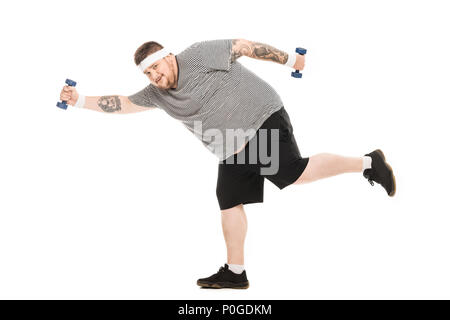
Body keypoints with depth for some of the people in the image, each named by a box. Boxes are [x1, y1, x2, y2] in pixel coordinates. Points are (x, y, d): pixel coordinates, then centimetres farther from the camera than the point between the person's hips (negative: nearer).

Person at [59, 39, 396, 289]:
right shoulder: (157, 94, 8)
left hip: (262, 119, -7)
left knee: (297, 173, -22)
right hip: (232, 150, 8)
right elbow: (122, 103, 9)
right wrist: (80, 100, 0)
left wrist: (289, 59, -5)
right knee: (229, 203, 5)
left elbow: (242, 45, -8)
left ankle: (367, 163, -6)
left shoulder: (197, 55, -12)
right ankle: (235, 272, 14)